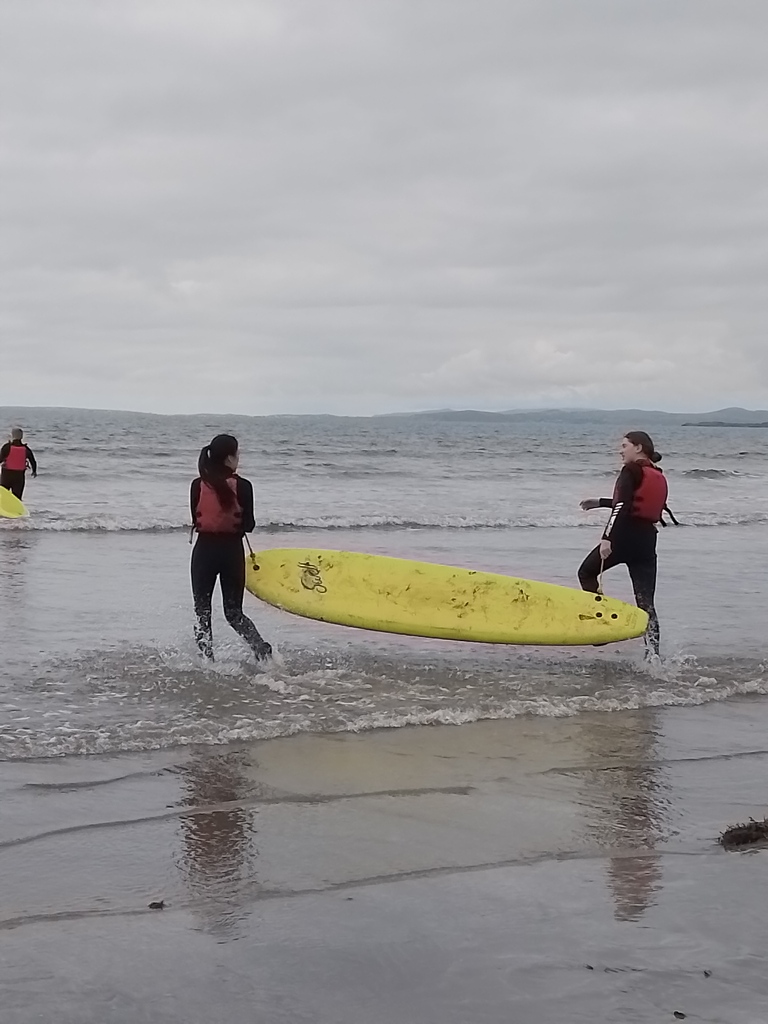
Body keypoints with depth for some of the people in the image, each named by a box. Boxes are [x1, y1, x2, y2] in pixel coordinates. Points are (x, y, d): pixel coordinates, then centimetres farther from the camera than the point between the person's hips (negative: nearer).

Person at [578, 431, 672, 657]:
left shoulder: (631, 471, -6)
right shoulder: (658, 477, 17)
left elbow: (621, 506, -18)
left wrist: (607, 538, -24)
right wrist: (601, 502, 38)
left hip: (624, 536, -7)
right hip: (647, 541, 7)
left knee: (586, 573, 16)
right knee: (646, 600, 5)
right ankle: (653, 653, -4)